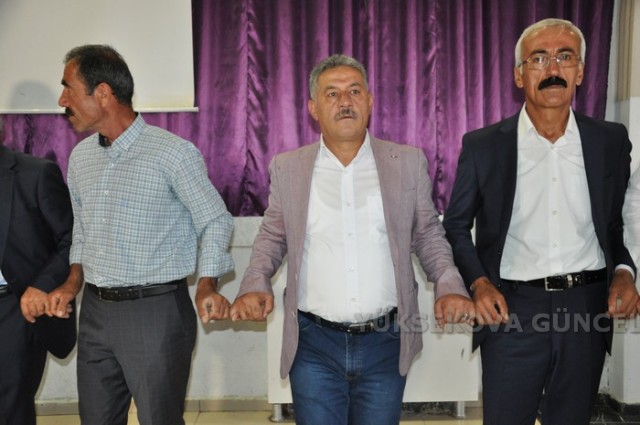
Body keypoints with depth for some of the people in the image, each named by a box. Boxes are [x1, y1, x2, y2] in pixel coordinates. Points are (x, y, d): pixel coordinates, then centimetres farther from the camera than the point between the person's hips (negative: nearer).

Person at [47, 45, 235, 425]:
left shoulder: (174, 152, -12)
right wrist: (74, 282, 6)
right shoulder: (80, 156, 8)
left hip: (156, 311, -6)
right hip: (95, 311, 6)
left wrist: (207, 285, -17)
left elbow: (215, 221, -6)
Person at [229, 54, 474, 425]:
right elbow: (272, 238, 13)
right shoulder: (288, 168, 3)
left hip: (385, 342, 1)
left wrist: (450, 286, -7)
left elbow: (428, 235, 8)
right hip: (314, 343, 0)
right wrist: (255, 285, -4)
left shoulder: (408, 163, 1)